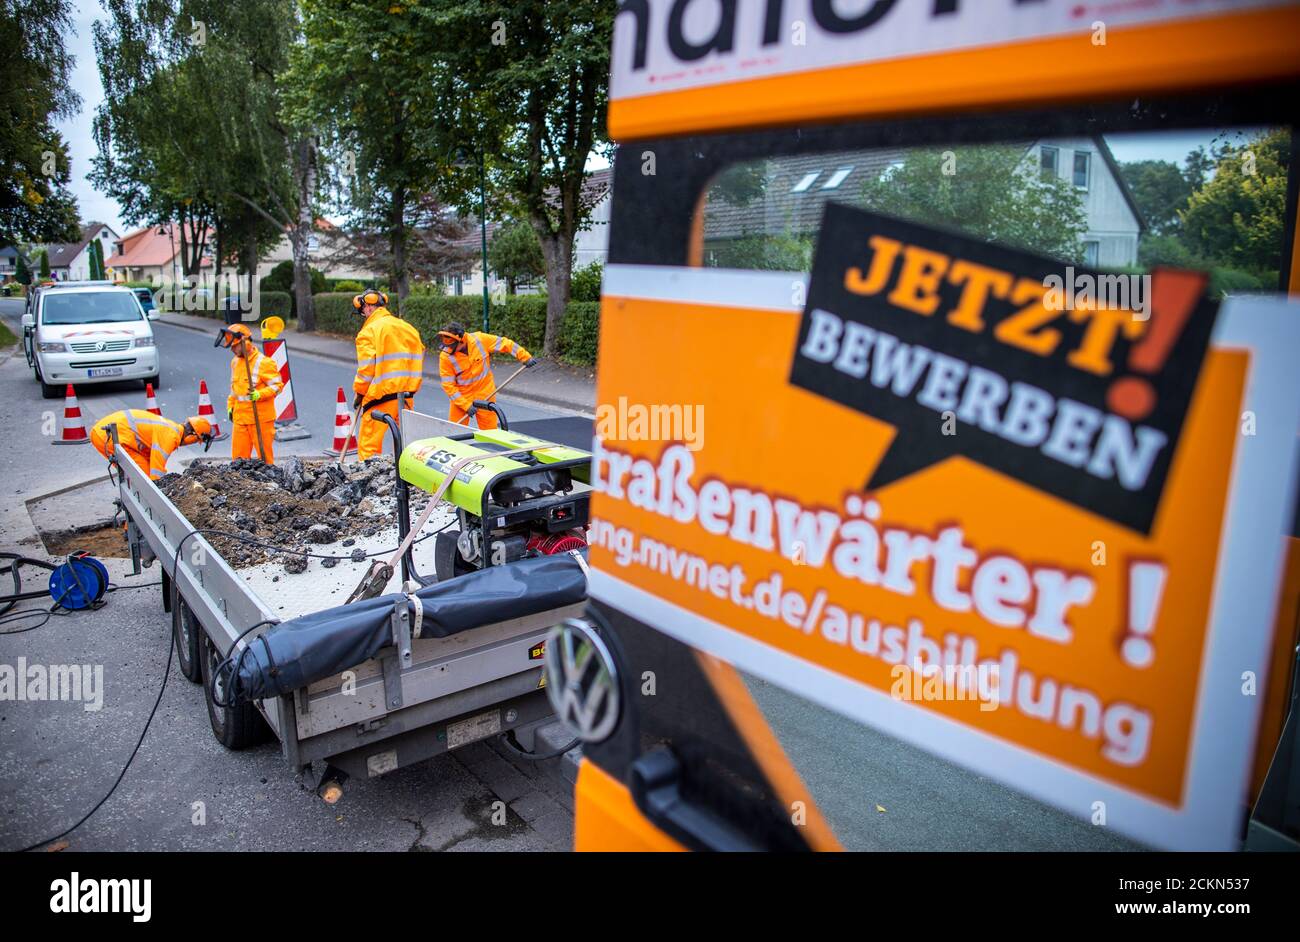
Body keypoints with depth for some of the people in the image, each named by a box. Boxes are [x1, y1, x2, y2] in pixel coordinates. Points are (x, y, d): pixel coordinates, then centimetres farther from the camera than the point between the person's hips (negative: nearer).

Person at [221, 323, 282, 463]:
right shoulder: (235, 362, 14)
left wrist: (259, 394, -26)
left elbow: (277, 385, -12)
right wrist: (230, 406, 20)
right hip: (240, 417, 7)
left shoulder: (264, 362, -11)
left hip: (261, 418, -7)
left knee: (264, 455, 1)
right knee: (238, 457, 7)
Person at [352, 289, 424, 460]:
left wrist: (359, 393, 3)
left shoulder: (369, 331, -7)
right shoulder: (409, 328, 11)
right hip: (407, 397, 6)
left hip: (380, 397, -6)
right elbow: (418, 363, 13)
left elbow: (366, 369, -11)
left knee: (368, 446, -1)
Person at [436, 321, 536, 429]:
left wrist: (526, 358, -7)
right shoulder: (445, 357, -17)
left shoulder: (480, 339, -16)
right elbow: (448, 385, -14)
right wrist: (466, 405, -19)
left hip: (485, 396, 0)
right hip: (461, 398, 0)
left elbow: (505, 344, -5)